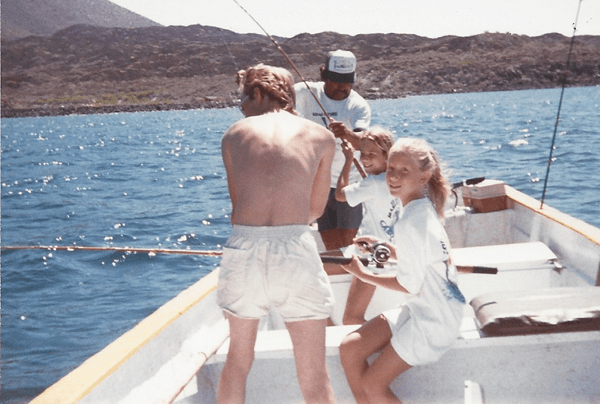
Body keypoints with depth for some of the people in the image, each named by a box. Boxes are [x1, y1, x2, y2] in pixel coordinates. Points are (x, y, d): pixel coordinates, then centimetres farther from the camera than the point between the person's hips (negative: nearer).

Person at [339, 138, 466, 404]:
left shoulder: (409, 224, -25)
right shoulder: (425, 208, 3)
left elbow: (410, 285, -18)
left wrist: (364, 275, -7)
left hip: (432, 324, -9)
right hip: (420, 310, 9)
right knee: (349, 349, 6)